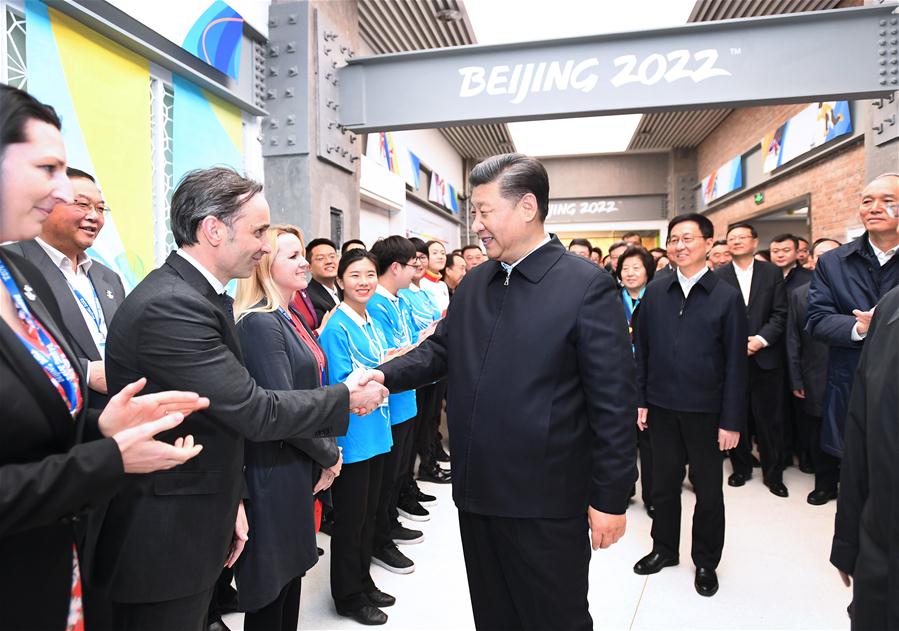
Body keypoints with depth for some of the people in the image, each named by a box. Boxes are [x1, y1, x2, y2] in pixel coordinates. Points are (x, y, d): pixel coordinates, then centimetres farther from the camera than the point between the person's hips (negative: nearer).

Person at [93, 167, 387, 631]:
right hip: (163, 540, -9)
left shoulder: (194, 294, 5)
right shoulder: (170, 306, -26)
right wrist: (345, 397, -13)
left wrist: (230, 499, 11)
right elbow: (255, 412, -27)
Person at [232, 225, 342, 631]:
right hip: (275, 471, -8)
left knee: (292, 567, 22)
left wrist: (327, 451, 3)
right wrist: (330, 454, -9)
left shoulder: (290, 318, 8)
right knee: (272, 580, 10)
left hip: (301, 467, 8)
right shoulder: (259, 324, -20)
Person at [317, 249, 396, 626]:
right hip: (351, 436, -8)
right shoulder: (336, 328, -16)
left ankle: (364, 583, 37)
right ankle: (347, 596, 27)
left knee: (369, 514, 20)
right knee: (350, 519, 9)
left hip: (376, 432, 8)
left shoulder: (372, 324, 8)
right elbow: (343, 386, -19)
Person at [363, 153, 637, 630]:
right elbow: (440, 350, 10)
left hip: (546, 501, -6)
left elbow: (613, 401, -14)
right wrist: (384, 375, -7)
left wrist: (611, 497, -12)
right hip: (478, 492, 6)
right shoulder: (475, 283, 6)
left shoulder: (587, 286, -14)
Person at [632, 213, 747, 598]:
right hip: (662, 407, 2)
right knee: (664, 483, 15)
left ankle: (706, 561, 33)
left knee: (708, 489, 12)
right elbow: (641, 350, 4)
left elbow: (736, 363, -6)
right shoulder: (655, 293, 2)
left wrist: (732, 420, -8)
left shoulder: (726, 297, -5)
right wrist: (639, 400, 1)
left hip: (705, 410, -2)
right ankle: (664, 548, 36)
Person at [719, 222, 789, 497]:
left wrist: (761, 339, -13)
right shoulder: (718, 276, 1)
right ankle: (741, 467, 26)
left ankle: (773, 474, 22)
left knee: (770, 419, 7)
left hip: (766, 357, 1)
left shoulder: (772, 272, 5)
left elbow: (780, 314, 0)